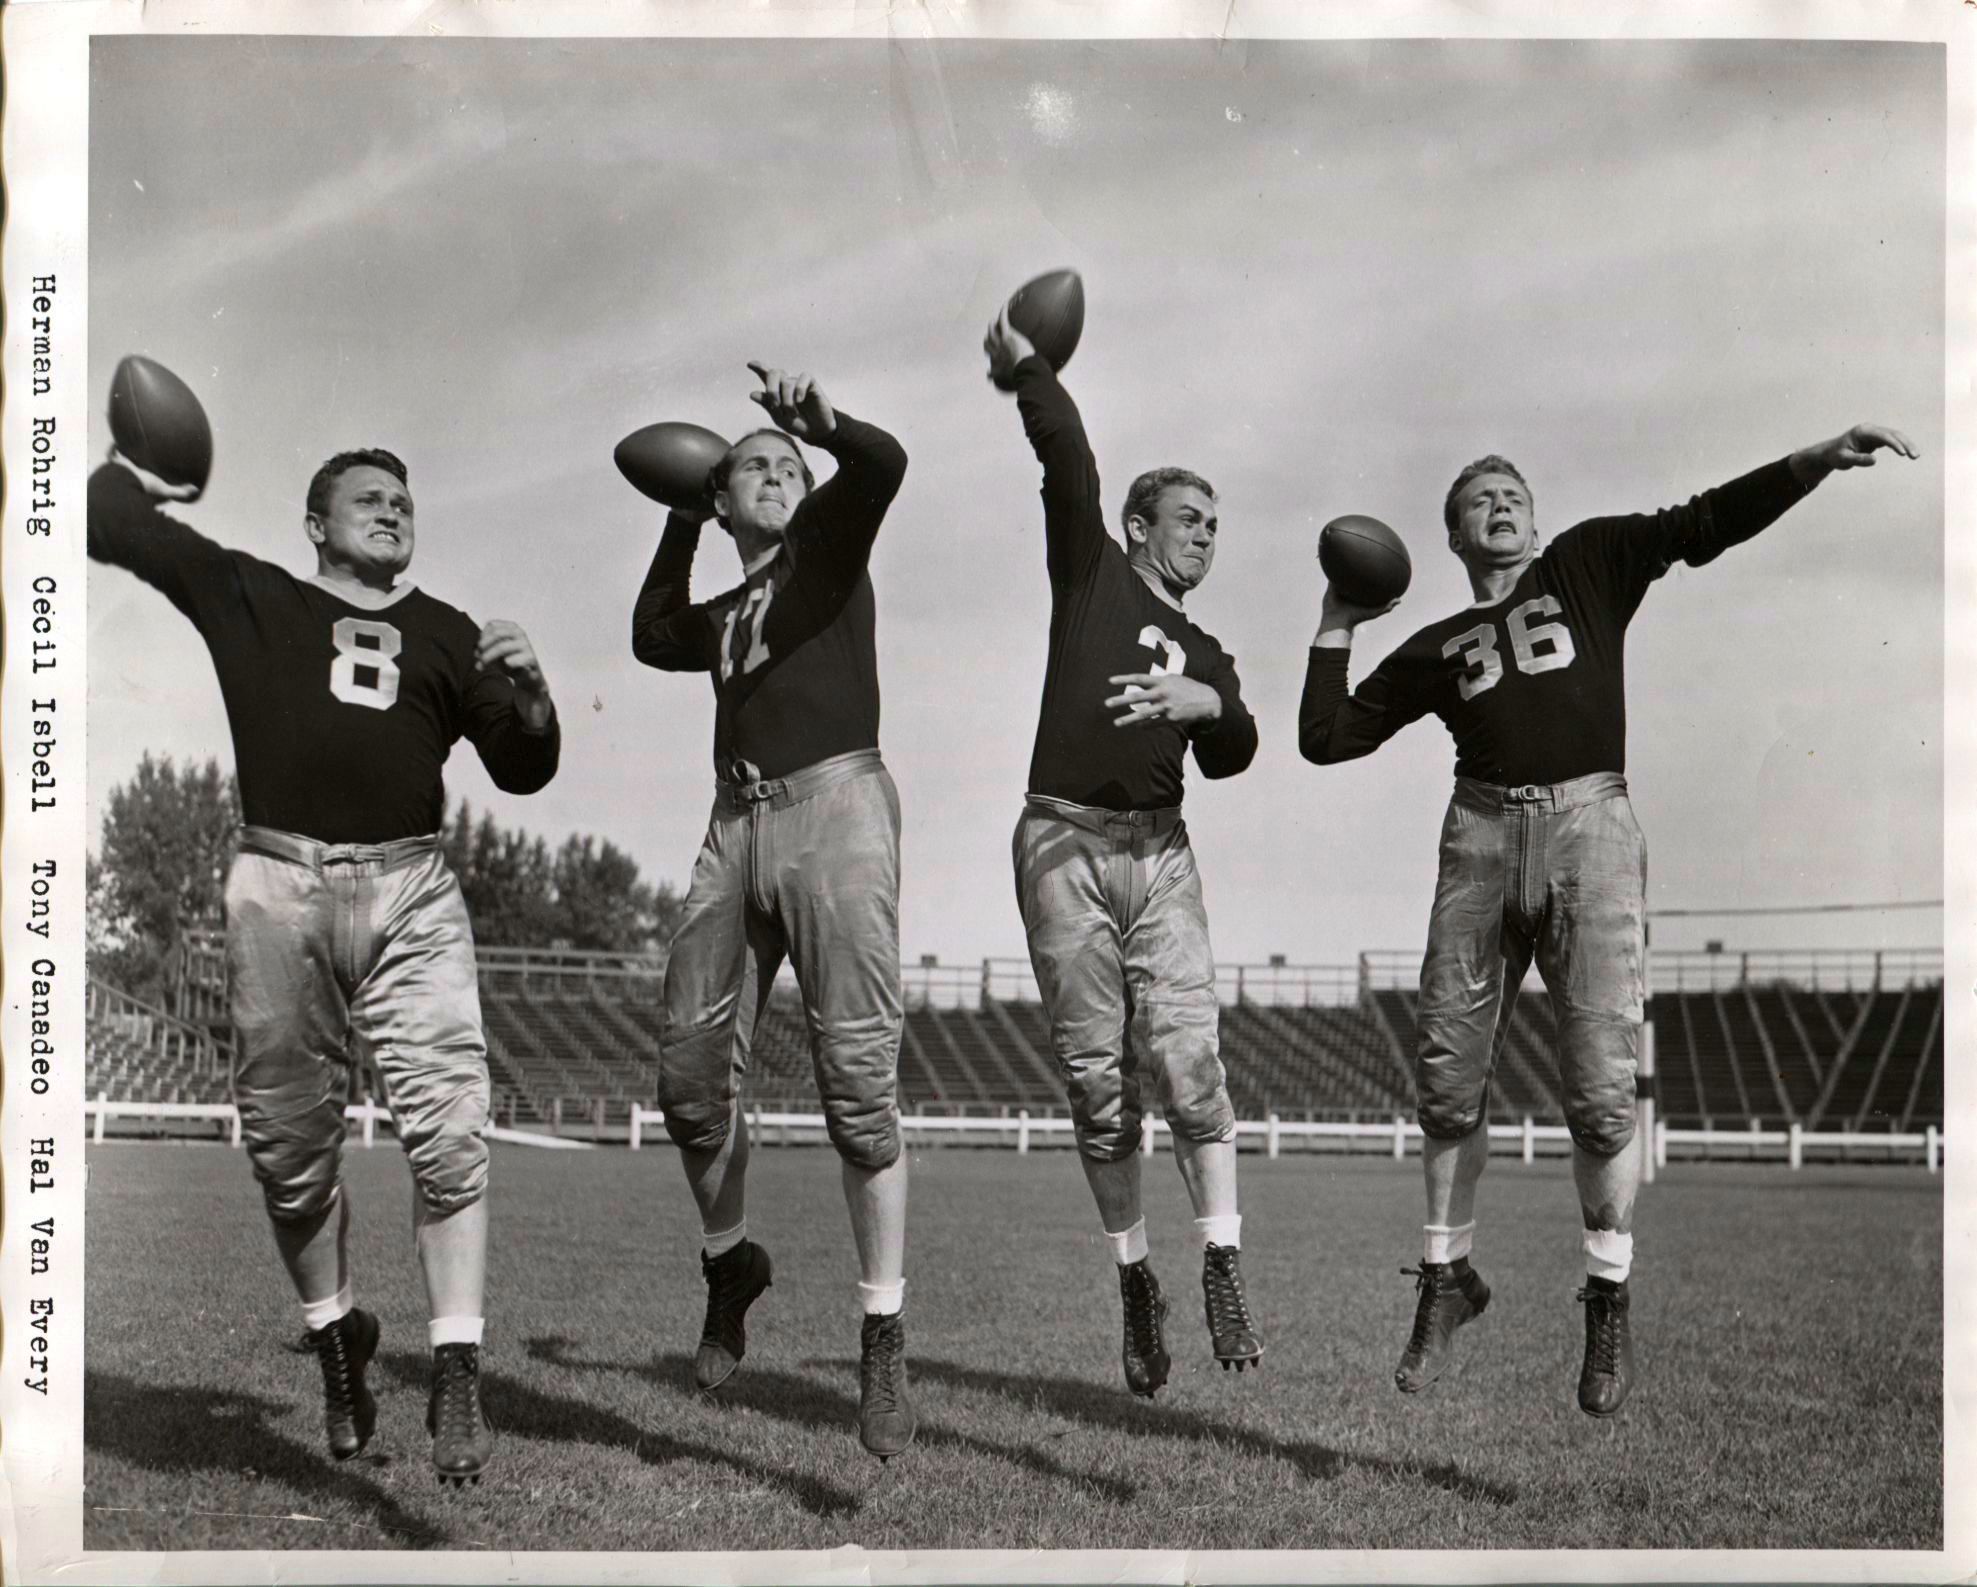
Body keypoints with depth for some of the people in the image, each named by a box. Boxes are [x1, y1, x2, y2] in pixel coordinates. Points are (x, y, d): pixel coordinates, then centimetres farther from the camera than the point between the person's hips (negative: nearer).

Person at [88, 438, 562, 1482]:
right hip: (279, 889, 0)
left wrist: (527, 690, -2)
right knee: (289, 1141, 6)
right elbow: (103, 521, 15)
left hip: (409, 893, 0)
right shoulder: (246, 596, 15)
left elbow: (522, 770, 13)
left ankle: (456, 1375, -11)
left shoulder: (447, 634, 19)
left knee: (450, 1128, -13)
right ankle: (336, 1340, 25)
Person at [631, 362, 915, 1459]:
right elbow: (652, 639, 21)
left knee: (856, 1080, -13)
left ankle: (883, 1344, -8)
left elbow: (882, 466, -4)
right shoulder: (722, 616, 27)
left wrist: (821, 422, -24)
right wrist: (680, 523, 28)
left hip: (835, 804, -5)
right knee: (692, 1078, 1)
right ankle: (730, 1264, 26)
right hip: (737, 828, 5)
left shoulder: (827, 544, 11)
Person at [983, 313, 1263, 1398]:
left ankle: (1223, 1270, -10)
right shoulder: (1090, 572, 12)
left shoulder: (1204, 654, 22)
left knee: (1187, 1059, -13)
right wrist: (1021, 367, 0)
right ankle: (1135, 1286, 8)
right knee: (1097, 1084, -1)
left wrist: (1204, 703, -15)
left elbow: (1232, 755, 4)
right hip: (1062, 842, -3)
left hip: (1158, 850, 3)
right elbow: (1067, 456, -1)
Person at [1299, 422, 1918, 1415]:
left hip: (1589, 828, -2)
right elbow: (1325, 738, 18)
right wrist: (1338, 627, 15)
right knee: (1447, 1079, 1)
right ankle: (1447, 1279, 18)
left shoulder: (1588, 565, 18)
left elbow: (1705, 523, 8)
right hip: (1482, 835, 2)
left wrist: (1821, 459, -3)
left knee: (1598, 1086, -9)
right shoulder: (1436, 648, 21)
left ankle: (1609, 1301, 6)